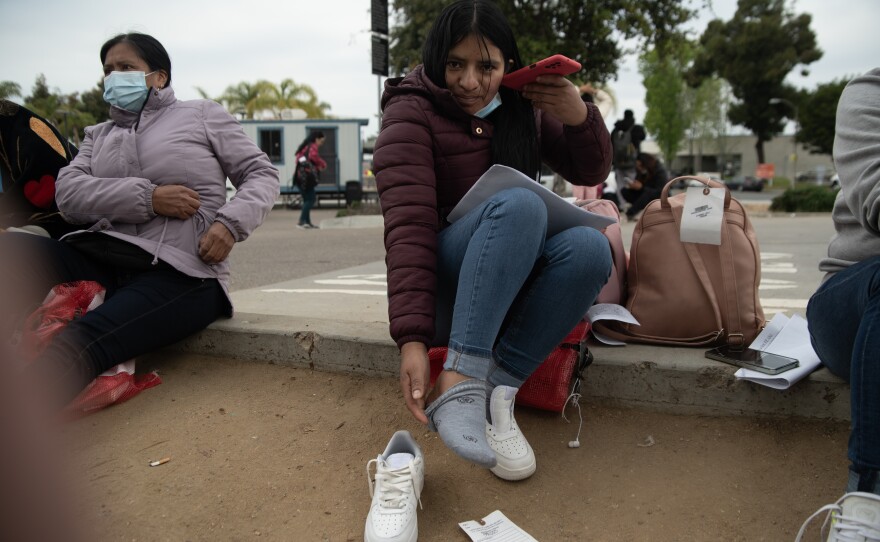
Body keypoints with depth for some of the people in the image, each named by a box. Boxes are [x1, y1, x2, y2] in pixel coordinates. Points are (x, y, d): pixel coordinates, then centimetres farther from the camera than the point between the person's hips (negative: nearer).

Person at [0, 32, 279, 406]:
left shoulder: (202, 115, 13)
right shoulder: (98, 134, 24)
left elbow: (262, 175, 8)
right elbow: (68, 193, 7)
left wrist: (230, 223, -12)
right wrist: (147, 198, -11)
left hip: (181, 274, -5)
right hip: (100, 258, 5)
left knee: (81, 343, -32)